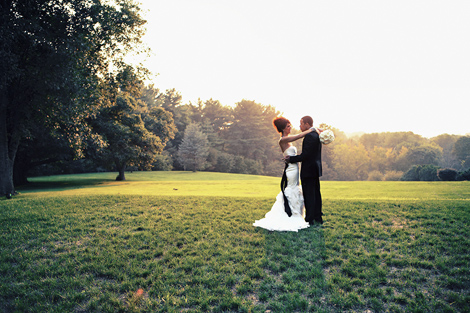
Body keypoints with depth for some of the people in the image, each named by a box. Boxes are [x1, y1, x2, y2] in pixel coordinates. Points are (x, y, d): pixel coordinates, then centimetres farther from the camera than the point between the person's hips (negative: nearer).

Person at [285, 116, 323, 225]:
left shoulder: (309, 136, -18)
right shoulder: (317, 135, 14)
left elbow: (305, 155, -22)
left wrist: (291, 159, -13)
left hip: (308, 171, -10)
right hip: (316, 170, 10)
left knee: (309, 196, -4)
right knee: (316, 194, 15)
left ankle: (309, 220, 2)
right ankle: (318, 218, 24)